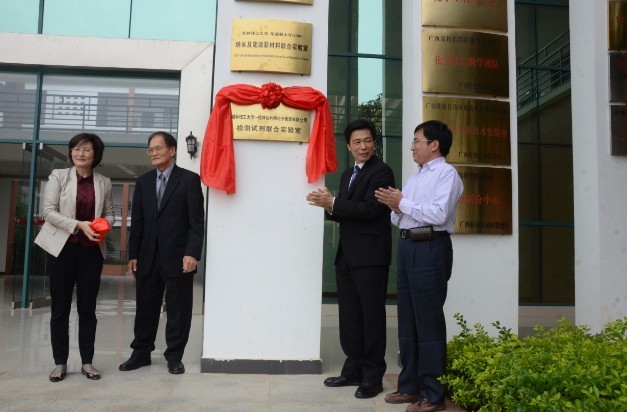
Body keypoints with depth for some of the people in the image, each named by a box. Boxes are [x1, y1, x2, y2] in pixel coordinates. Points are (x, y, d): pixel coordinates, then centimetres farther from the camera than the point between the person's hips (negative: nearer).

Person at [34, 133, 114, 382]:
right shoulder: (58, 176, 0)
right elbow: (49, 212, -7)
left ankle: (87, 362, 16)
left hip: (91, 250, 2)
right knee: (60, 308, 5)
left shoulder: (104, 183, 6)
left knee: (88, 308, 6)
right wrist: (79, 225, -19)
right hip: (62, 247, -1)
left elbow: (109, 214, 11)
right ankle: (60, 363, 16)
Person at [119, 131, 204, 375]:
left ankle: (174, 356, 17)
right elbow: (137, 222, 12)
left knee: (178, 310, 5)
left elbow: (197, 221, -7)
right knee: (145, 308, 12)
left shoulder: (189, 179, -2)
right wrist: (133, 255, 6)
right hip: (148, 257, 4)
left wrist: (192, 253, -15)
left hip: (178, 257, -4)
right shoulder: (143, 182, 13)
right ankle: (141, 353, 26)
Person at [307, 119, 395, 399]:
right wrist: (330, 207, -5)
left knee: (371, 316, 1)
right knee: (349, 316, 12)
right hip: (347, 256, 8)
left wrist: (333, 203, -19)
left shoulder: (381, 172, -8)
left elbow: (370, 209, -20)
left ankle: (373, 377, 12)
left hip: (370, 256, -8)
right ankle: (354, 370, 24)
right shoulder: (348, 174, 18)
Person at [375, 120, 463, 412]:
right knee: (407, 321, 13)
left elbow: (439, 214, -19)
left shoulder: (447, 173, -5)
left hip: (430, 248, -8)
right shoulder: (413, 178, 20)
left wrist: (403, 204, -10)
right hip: (406, 246, 9)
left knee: (428, 322, -2)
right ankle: (410, 386, 25)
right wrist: (395, 208, -3)